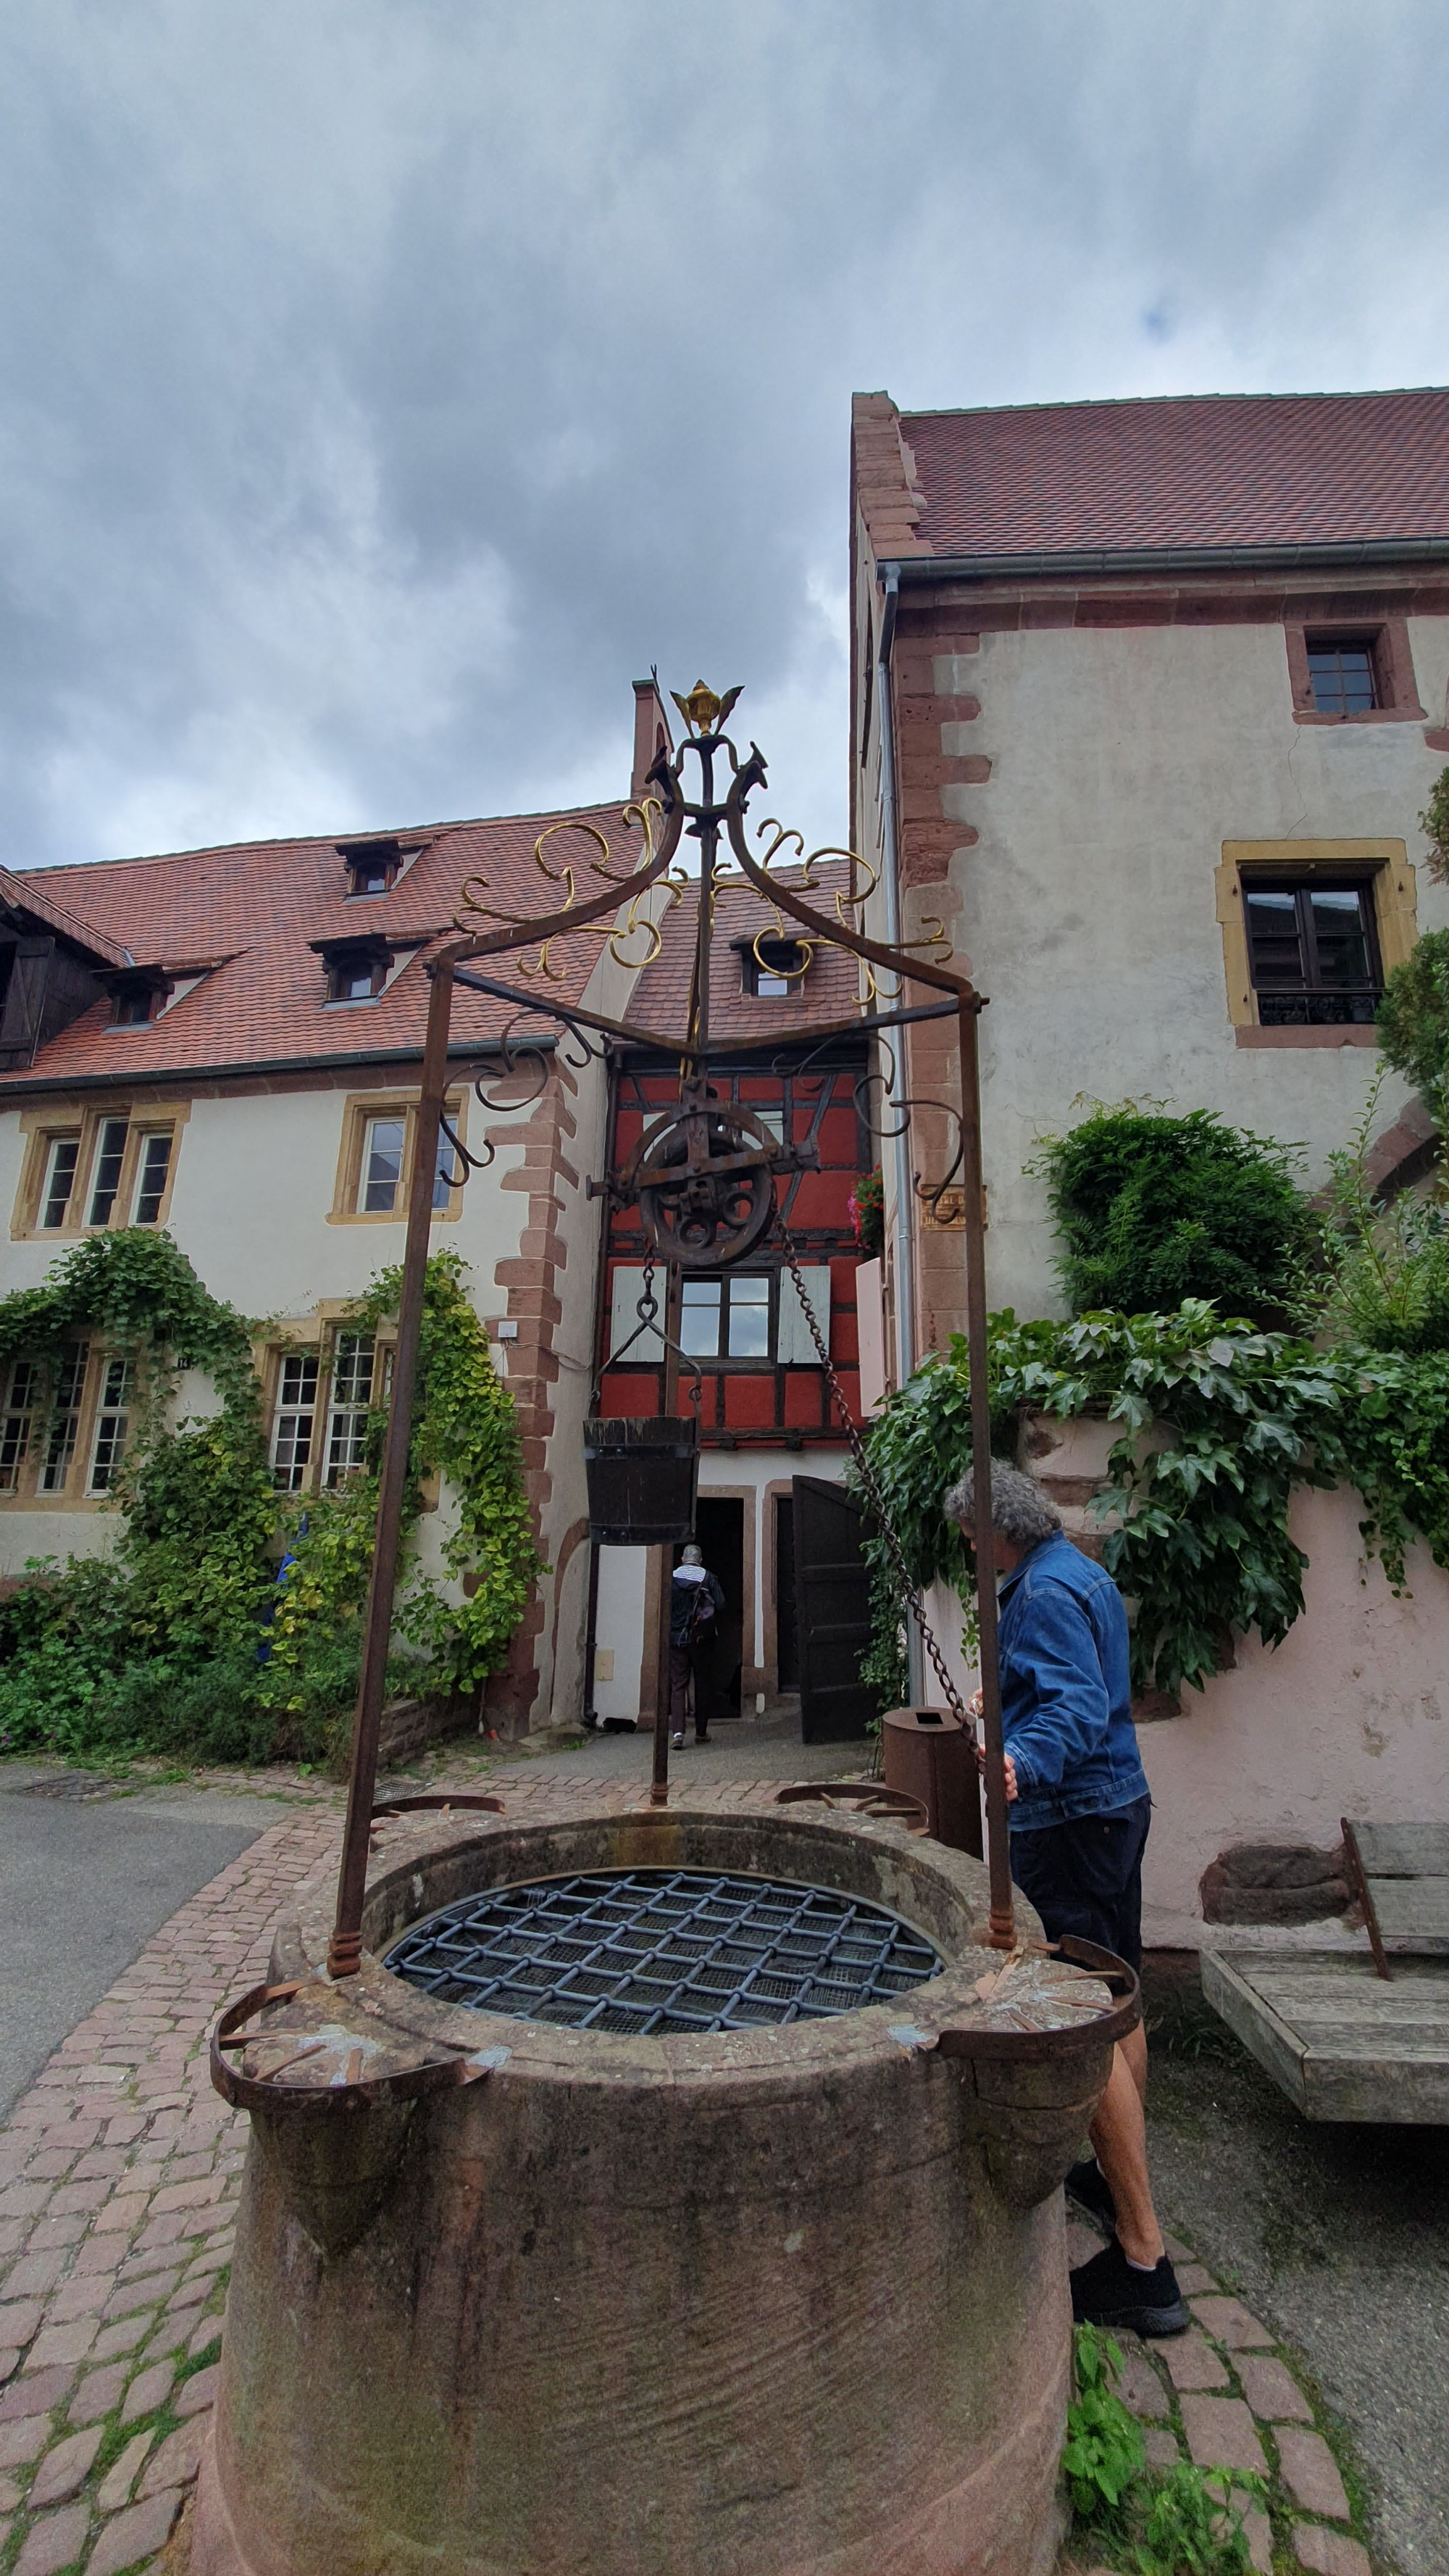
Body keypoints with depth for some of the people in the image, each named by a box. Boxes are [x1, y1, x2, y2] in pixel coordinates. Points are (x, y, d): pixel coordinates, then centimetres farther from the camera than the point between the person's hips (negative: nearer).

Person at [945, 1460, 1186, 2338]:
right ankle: (1122, 2174, 39)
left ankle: (1143, 2258, 4)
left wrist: (1024, 1761, -50)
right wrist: (1009, 1706, 41)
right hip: (1119, 1803, 11)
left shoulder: (1046, 1592, -20)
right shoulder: (1086, 1575, 11)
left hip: (1070, 1819, -11)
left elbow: (1078, 1706, -32)